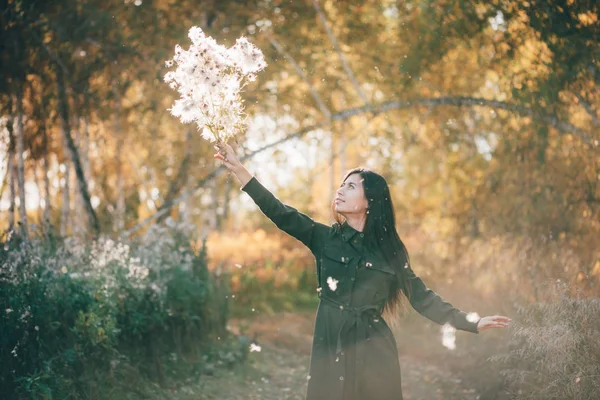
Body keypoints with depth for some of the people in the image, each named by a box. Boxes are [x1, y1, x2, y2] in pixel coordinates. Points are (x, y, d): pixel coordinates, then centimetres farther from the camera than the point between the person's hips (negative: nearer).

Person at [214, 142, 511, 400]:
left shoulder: (390, 249, 3)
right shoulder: (325, 238, 4)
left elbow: (421, 298, 5)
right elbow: (281, 214, -5)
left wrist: (472, 323, -2)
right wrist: (239, 170, -13)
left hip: (374, 352, 0)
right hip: (330, 349, 1)